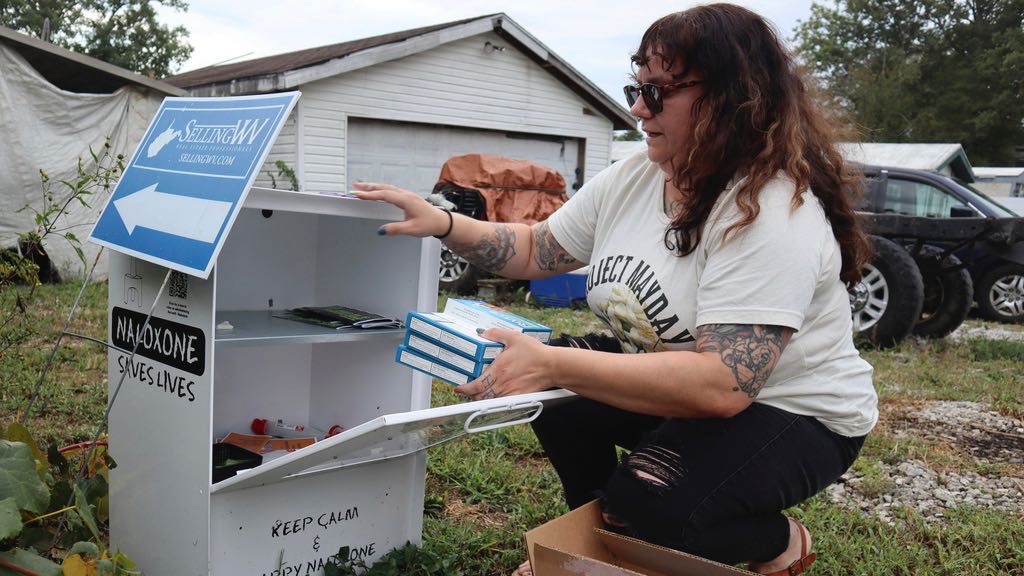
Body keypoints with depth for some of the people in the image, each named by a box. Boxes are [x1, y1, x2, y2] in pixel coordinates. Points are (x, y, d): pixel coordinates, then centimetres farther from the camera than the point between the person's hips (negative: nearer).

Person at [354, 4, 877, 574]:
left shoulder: (773, 212, -29)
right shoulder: (632, 178, -4)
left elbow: (721, 386, -37)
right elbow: (536, 249, 8)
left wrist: (551, 365, -39)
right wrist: (444, 223, -9)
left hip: (797, 415, -7)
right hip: (670, 381, 8)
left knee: (646, 498, -30)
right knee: (547, 387, -7)